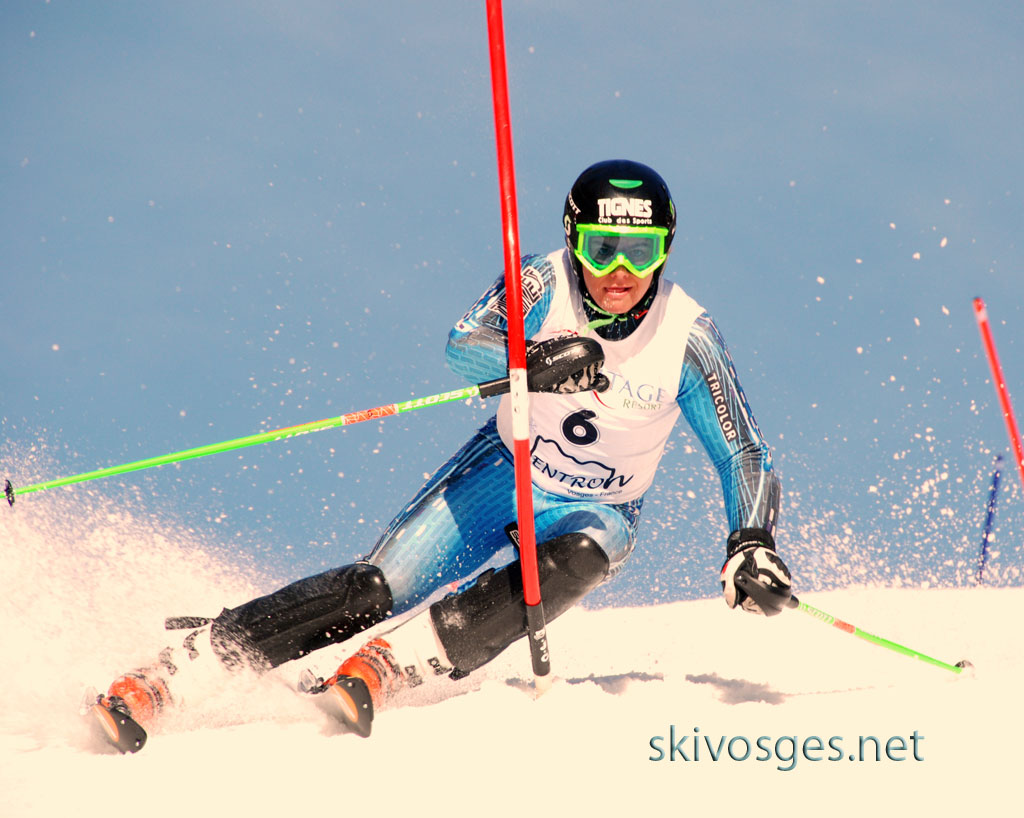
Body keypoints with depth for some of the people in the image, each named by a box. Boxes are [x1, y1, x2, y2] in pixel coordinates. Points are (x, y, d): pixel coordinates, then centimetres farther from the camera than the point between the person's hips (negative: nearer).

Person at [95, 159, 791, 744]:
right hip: (505, 471, 0)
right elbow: (463, 345, -34)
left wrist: (753, 545, -30)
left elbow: (745, 455, -12)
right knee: (380, 588, -19)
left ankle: (390, 663, -39)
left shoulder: (688, 338, -19)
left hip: (598, 512, 0)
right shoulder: (543, 284, -18)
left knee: (573, 563, -36)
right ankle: (175, 670, -19)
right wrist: (532, 363, -55)